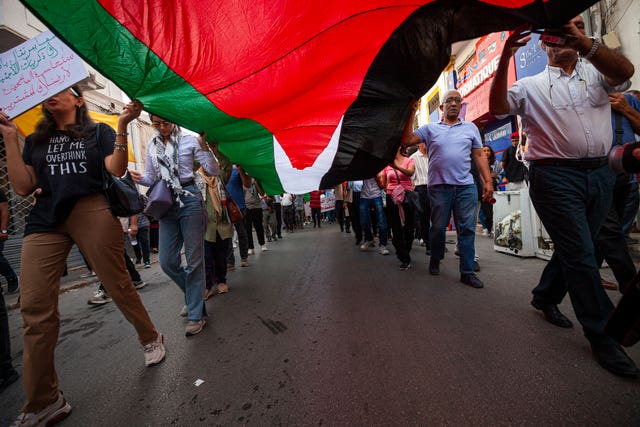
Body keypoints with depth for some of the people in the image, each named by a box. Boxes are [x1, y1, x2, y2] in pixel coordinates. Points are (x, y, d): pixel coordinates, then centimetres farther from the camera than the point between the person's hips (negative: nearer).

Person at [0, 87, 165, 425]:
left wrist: (122, 127, -9)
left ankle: (151, 339, 22)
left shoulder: (98, 132, 14)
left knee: (118, 284, -2)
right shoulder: (35, 141, 23)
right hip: (45, 220, 4)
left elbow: (117, 170, -3)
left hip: (91, 212, -3)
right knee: (34, 306, -3)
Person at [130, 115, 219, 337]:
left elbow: (214, 171, -5)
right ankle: (194, 295, 29)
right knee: (167, 262, 4)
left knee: (194, 259, -2)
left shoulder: (189, 140, 1)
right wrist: (140, 178, -3)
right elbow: (151, 178, 19)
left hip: (189, 200, -5)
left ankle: (196, 314, 9)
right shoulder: (151, 145, 14)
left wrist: (205, 148, -20)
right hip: (166, 204, 5)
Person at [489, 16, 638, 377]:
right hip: (556, 176, -4)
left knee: (576, 249, 13)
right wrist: (505, 59, -16)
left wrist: (582, 40, -17)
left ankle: (545, 297, 34)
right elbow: (498, 107, -9)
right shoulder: (531, 86, 9)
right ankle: (603, 335, 8)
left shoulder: (596, 73, 15)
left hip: (600, 174, 5)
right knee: (581, 255, -5)